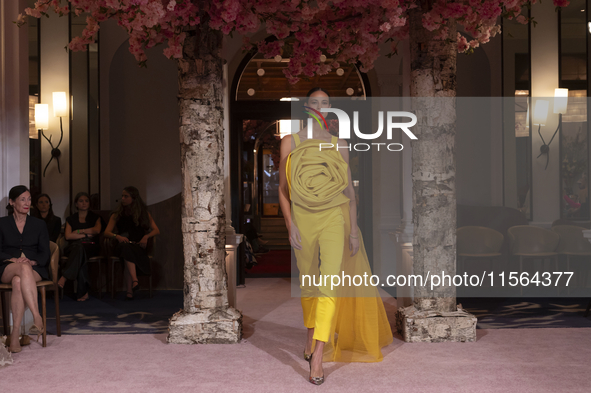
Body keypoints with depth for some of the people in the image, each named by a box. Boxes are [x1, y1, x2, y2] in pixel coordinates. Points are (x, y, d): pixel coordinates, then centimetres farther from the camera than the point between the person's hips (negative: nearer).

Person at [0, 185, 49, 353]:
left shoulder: (39, 224, 15)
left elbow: (45, 254, 8)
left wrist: (32, 261, -13)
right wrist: (15, 260, -16)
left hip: (34, 270, 1)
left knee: (18, 282, -37)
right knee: (23, 268, -39)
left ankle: (15, 334, -44)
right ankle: (37, 318, -51)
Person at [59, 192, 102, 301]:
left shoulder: (95, 217, 21)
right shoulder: (71, 219, 21)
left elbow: (97, 230, -1)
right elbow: (68, 236, 4)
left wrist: (79, 231, 1)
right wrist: (86, 235, -1)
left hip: (91, 247, -1)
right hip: (74, 246, 1)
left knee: (79, 248, -39)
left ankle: (65, 277, -47)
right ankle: (83, 291, -45)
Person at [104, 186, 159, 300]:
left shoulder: (143, 213, 17)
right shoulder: (117, 215, 19)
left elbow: (156, 230, 10)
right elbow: (106, 232, 7)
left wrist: (146, 236, -11)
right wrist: (117, 236, -15)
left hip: (138, 246, -1)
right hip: (123, 245, 1)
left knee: (128, 254, -37)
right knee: (126, 248, -39)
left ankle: (130, 290, -45)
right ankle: (135, 281, -53)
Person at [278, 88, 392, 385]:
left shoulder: (339, 145, 5)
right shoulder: (290, 142, 1)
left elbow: (349, 189, 7)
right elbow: (283, 188, 2)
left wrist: (354, 230, 2)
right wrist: (290, 224, -8)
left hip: (334, 218, -1)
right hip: (302, 218, 1)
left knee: (330, 284, -13)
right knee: (308, 281, 14)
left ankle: (317, 358, -15)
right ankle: (311, 336, 39)